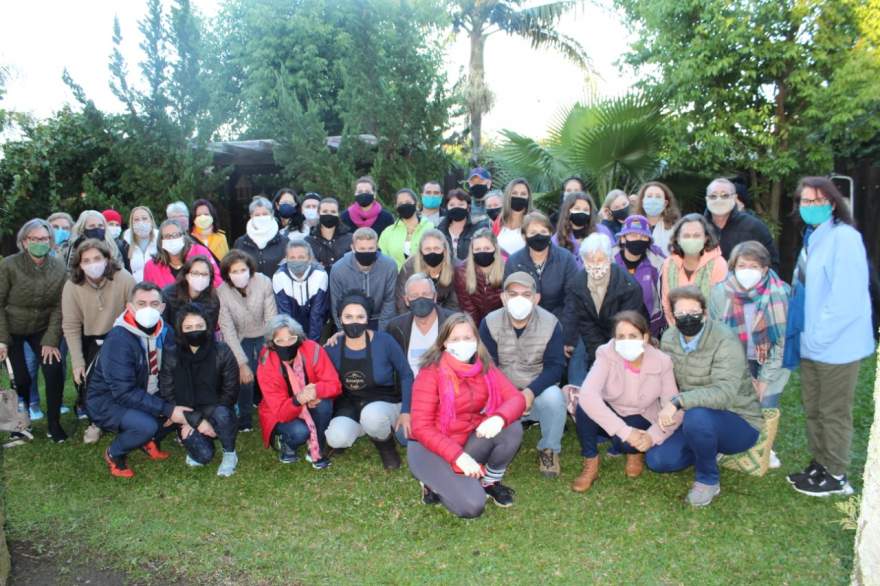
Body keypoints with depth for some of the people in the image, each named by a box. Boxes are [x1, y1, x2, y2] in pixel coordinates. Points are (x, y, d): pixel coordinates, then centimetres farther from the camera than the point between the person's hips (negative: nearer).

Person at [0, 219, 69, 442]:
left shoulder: (59, 267, -12)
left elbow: (59, 307, -8)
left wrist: (51, 340, -12)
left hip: (42, 329, 2)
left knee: (54, 372, -11)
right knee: (21, 378, -4)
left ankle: (54, 424, 6)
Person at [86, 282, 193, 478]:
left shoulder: (164, 332, -6)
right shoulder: (118, 340, -27)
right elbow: (124, 393, -30)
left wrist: (172, 408, -19)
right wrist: (167, 410, -31)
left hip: (143, 394, 7)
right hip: (107, 401, -7)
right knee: (146, 425, -32)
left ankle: (148, 439, 10)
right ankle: (114, 454, 0)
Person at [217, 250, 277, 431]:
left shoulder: (263, 282, -22)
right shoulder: (222, 293, -20)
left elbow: (271, 318, -17)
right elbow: (228, 331, -18)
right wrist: (242, 363, -22)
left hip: (263, 336, 1)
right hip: (240, 340, 0)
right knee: (245, 377, -15)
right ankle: (245, 418, 9)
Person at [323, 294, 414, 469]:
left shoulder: (384, 341, -16)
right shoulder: (333, 348, -8)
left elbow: (406, 375, -5)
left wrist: (405, 411, -10)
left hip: (385, 402, -2)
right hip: (349, 406, 3)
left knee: (372, 414, -38)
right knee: (336, 438, -28)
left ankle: (386, 445, -3)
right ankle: (364, 426, 8)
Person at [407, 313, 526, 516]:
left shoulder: (484, 367, -3)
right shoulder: (432, 372, -19)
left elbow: (516, 398, -14)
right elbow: (421, 427, -20)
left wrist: (499, 418, -37)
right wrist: (458, 456, -30)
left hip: (470, 441, 5)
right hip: (431, 448, -5)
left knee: (512, 428, -21)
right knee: (472, 506, -24)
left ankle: (490, 482, 4)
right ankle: (435, 484, 7)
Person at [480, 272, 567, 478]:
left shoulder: (551, 323, -11)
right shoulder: (490, 323, -10)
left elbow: (555, 366, -14)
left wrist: (531, 392, -31)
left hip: (538, 391, 0)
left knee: (554, 397, -33)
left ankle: (549, 450, -4)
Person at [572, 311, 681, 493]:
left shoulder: (662, 362, -20)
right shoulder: (606, 354, -25)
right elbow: (587, 395, -41)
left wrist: (652, 436, -35)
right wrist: (625, 431, -44)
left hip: (641, 420, 0)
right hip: (609, 416, 0)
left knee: (625, 442, -34)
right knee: (585, 405, -33)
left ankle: (635, 451, 5)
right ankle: (590, 465, -11)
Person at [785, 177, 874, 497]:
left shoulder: (843, 237, -15)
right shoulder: (812, 238, 12)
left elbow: (847, 298, -22)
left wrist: (818, 336, -18)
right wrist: (803, 335, 12)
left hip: (836, 345, -8)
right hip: (812, 344, 8)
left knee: (834, 412, 5)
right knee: (813, 408, 17)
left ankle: (836, 476, 20)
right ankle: (819, 465, 32)